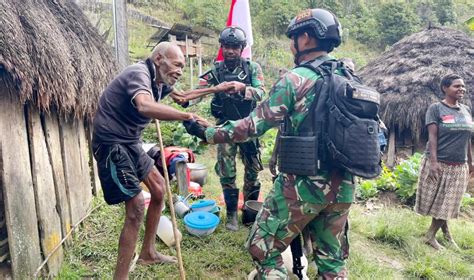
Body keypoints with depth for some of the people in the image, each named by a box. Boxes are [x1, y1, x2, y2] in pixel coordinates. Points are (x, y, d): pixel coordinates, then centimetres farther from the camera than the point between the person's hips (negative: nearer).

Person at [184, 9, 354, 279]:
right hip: (344, 186, 7)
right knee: (332, 258, 22)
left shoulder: (296, 78, -10)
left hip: (303, 183, -6)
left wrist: (207, 133, -2)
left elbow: (255, 124, -11)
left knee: (265, 249, 11)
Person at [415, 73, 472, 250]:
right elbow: (432, 136, -13)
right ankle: (445, 231, 23)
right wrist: (433, 162, -21)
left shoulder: (466, 110, 9)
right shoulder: (436, 108, -7)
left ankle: (431, 235, 23)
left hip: (459, 166, 5)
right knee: (437, 201, 4)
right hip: (439, 163, -5)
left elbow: (466, 138, 14)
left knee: (448, 202, 9)